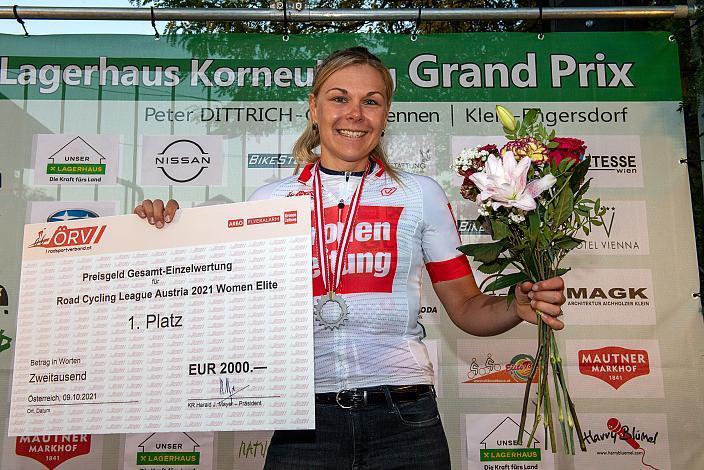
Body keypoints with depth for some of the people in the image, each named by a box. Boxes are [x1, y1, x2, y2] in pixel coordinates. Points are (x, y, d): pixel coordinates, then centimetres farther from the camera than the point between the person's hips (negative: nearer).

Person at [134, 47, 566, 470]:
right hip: (305, 425, 0)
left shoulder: (422, 195, 3)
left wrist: (519, 307, -14)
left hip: (405, 422, 0)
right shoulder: (269, 200, 4)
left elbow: (467, 308, 6)